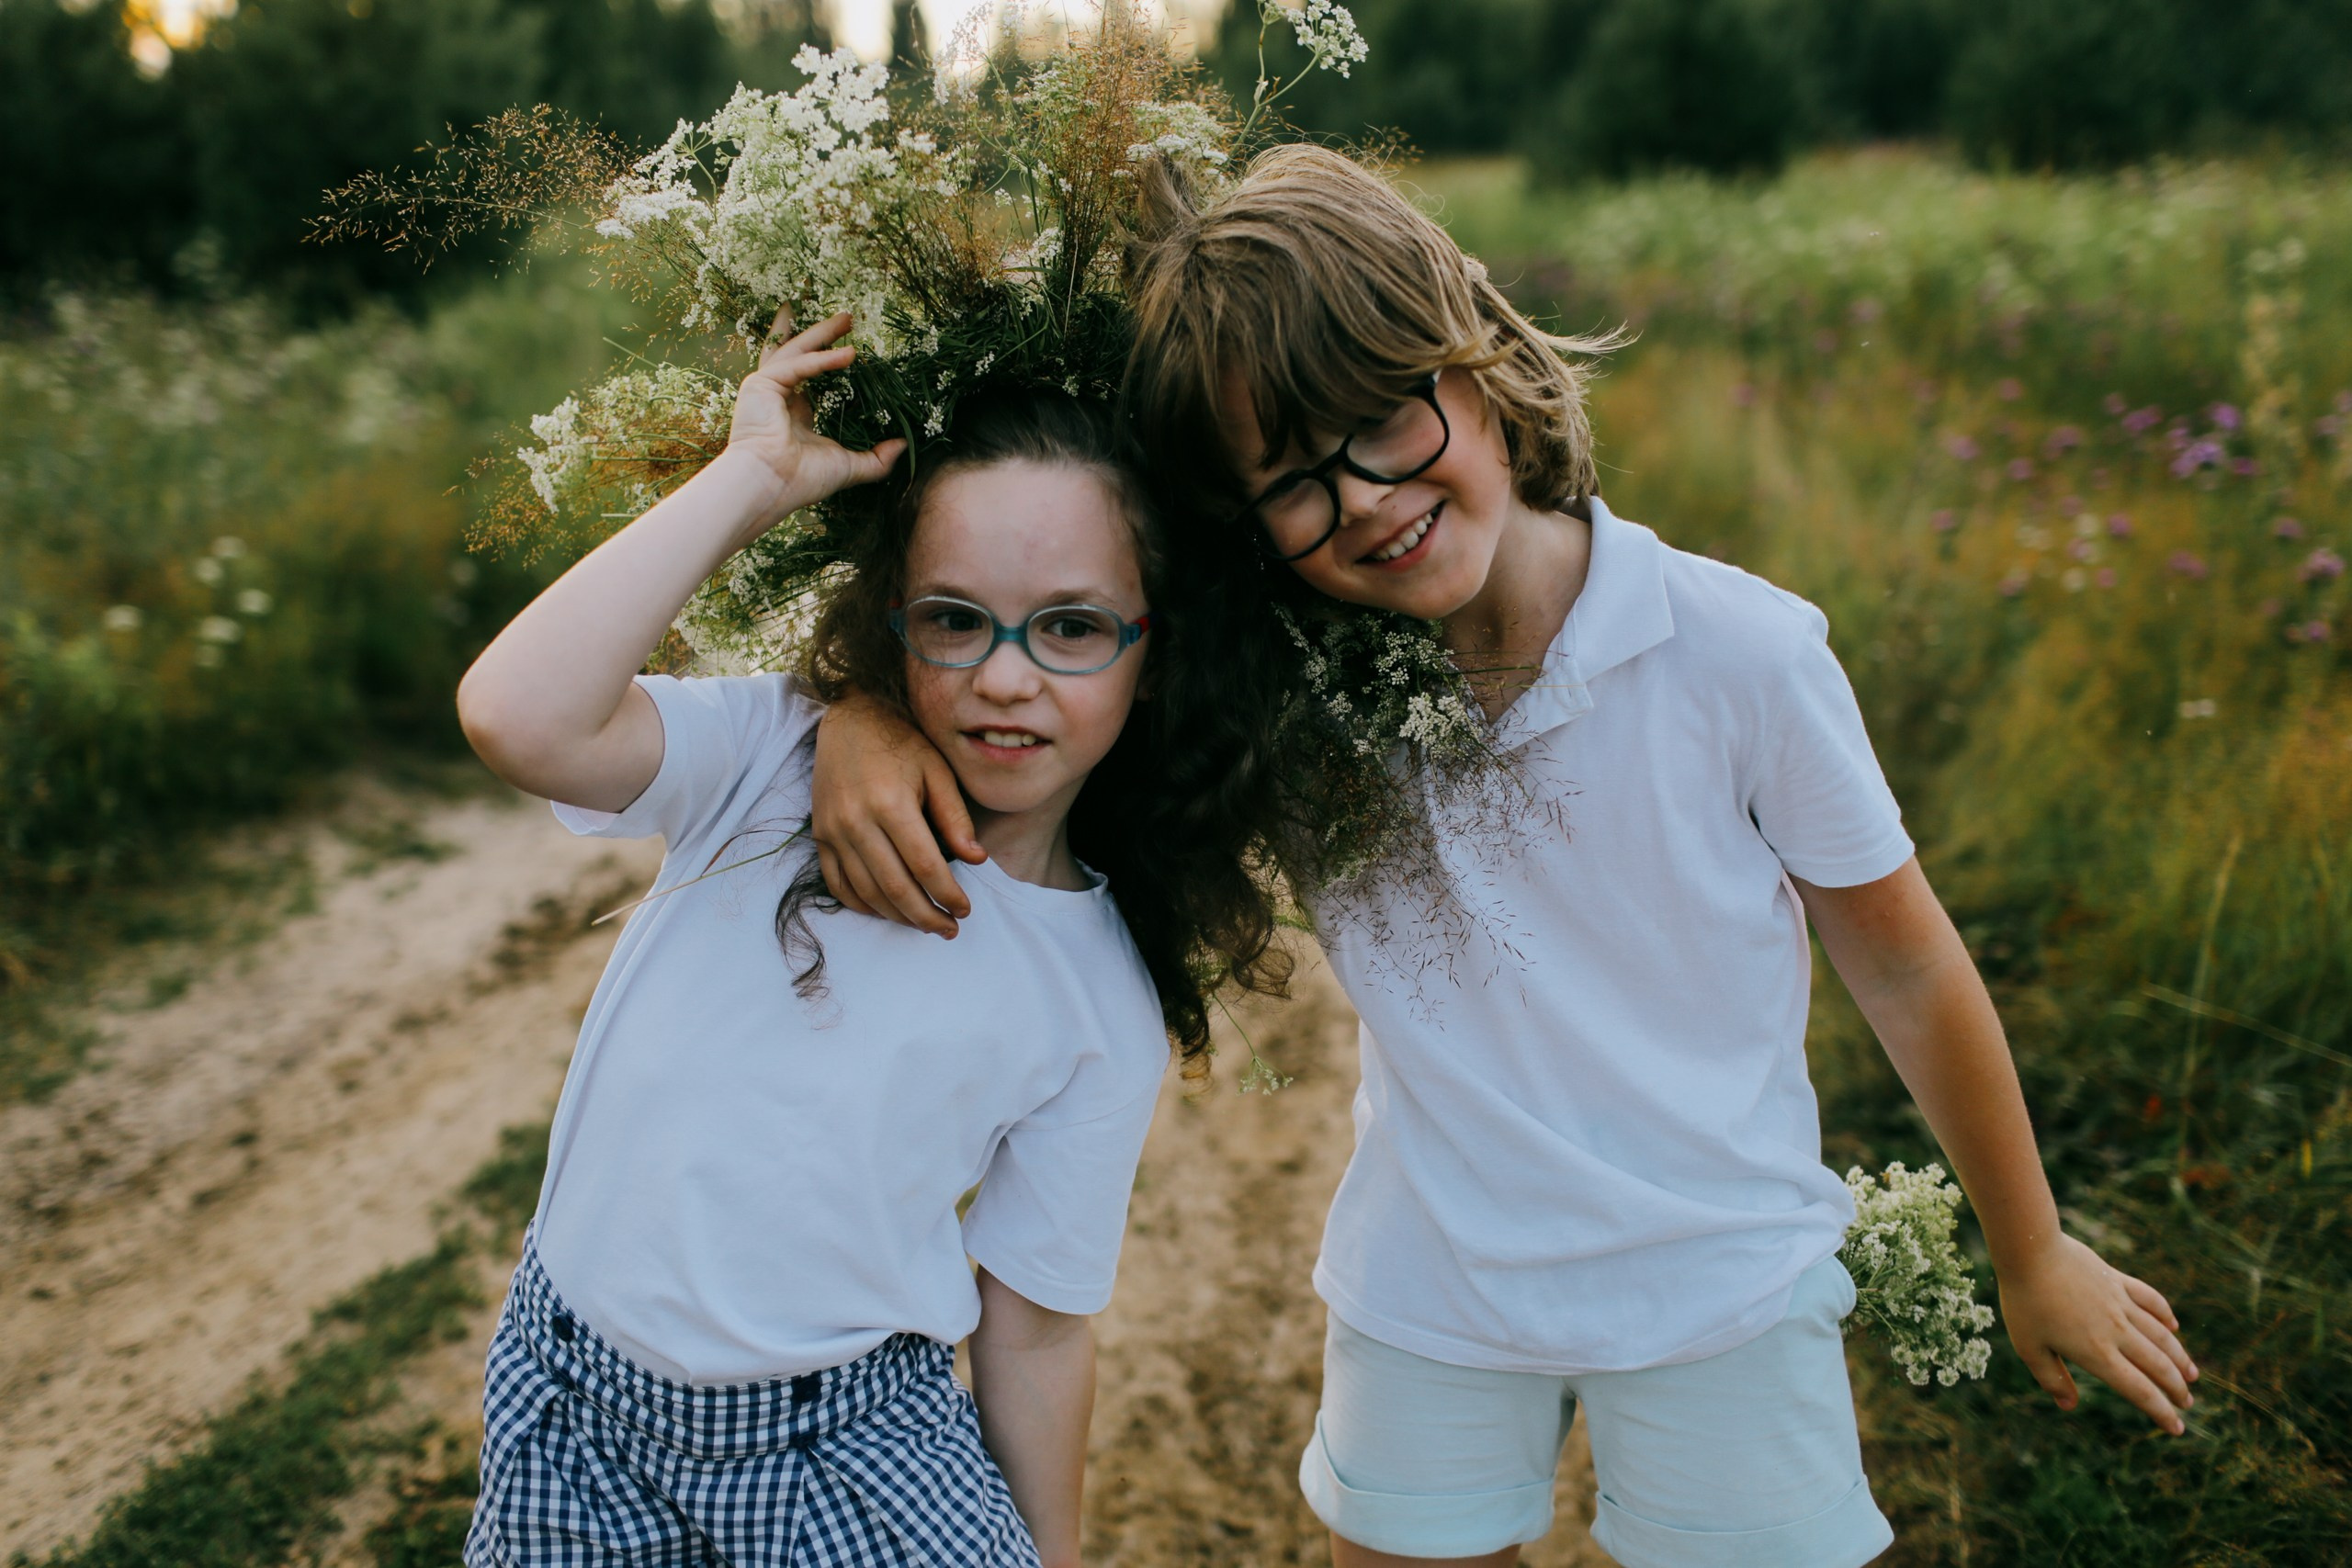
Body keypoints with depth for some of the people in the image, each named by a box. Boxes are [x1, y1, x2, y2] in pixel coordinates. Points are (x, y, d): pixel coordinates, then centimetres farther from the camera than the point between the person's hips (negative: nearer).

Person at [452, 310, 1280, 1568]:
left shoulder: (1106, 1013, -8)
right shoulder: (773, 760, -11)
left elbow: (1035, 1326, 1)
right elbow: (518, 717, -29)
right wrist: (750, 478, -24)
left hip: (846, 1441, 0)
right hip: (571, 1403, 1)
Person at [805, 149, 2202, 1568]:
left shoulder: (1743, 653, -20)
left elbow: (1904, 970, -7)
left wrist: (2033, 1255, 6)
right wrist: (865, 715, -28)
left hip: (1724, 1285, -2)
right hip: (1429, 1292, 2)